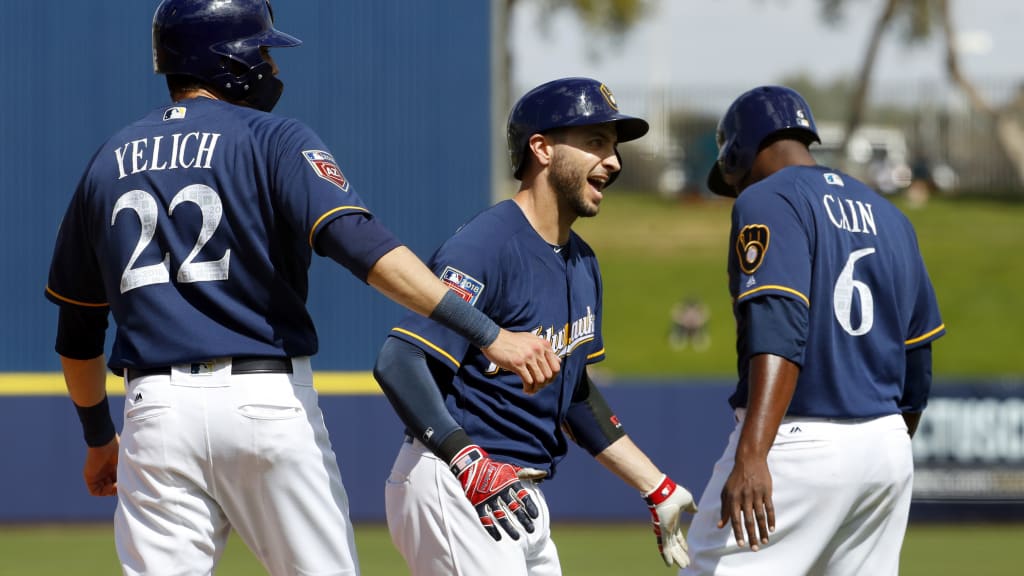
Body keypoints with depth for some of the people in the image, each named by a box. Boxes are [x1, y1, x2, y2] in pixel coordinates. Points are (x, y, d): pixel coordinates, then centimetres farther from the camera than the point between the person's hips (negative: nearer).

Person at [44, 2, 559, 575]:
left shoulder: (109, 162, 14)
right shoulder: (272, 140, -2)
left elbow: (77, 331, 20)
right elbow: (360, 244, -18)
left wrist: (99, 437, 34)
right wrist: (488, 333, -25)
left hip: (155, 409, 4)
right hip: (269, 400, -4)